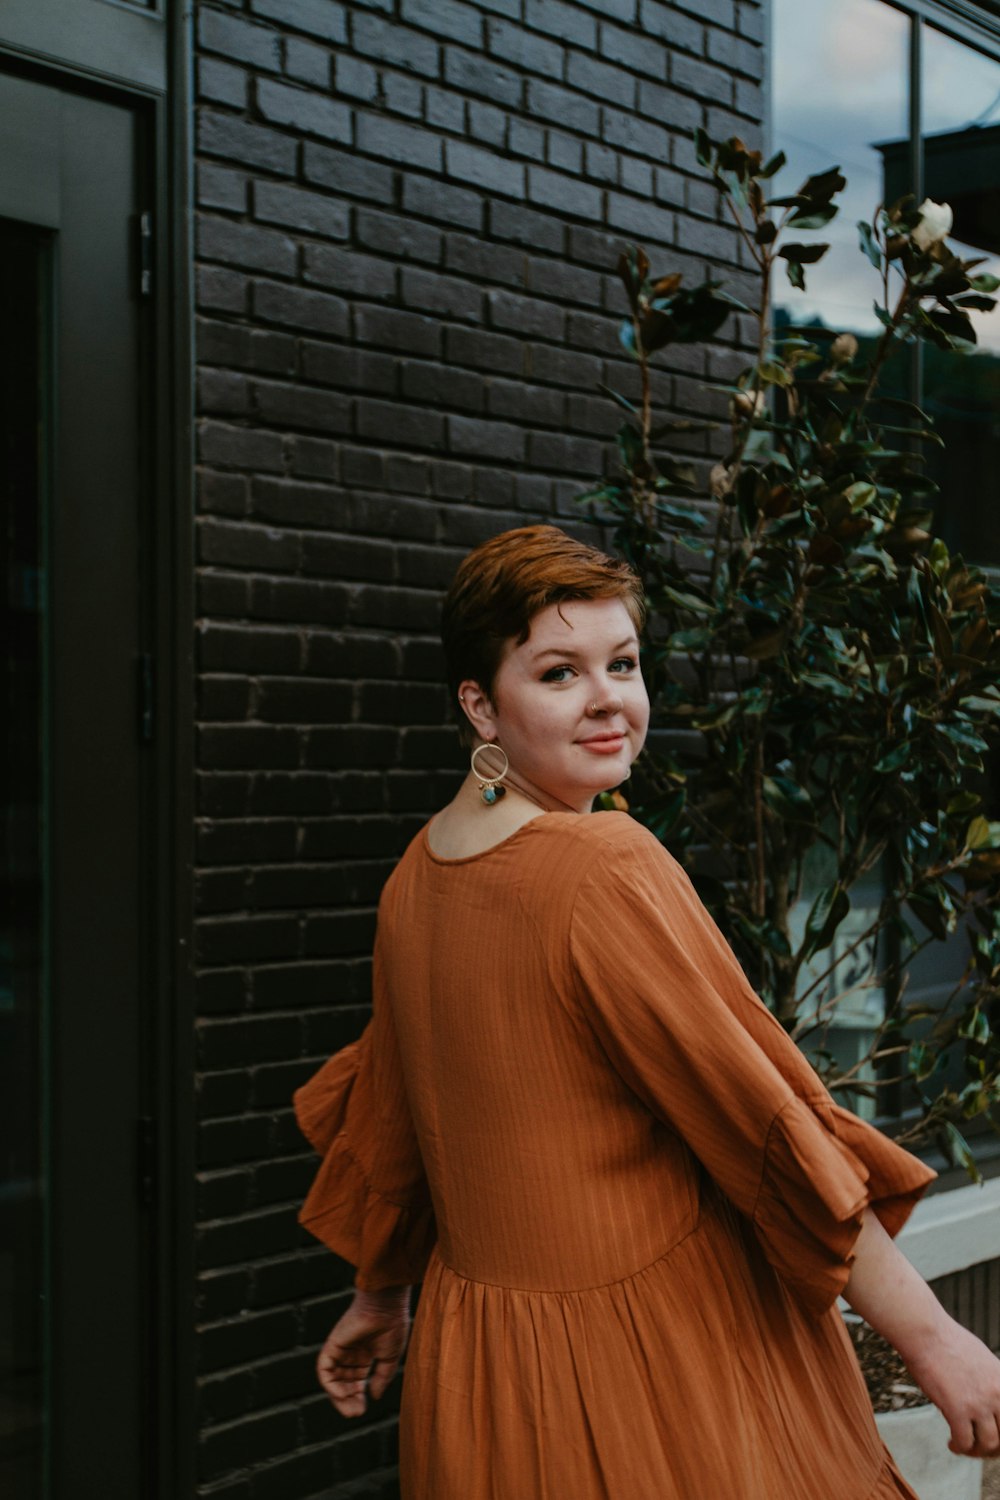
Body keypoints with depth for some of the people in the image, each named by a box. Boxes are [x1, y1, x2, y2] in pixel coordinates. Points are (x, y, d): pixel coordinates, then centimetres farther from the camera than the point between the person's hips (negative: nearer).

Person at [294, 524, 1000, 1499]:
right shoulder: (607, 872, -22)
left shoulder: (419, 871, 3)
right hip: (644, 1358, -8)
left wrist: (379, 1296, 29)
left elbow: (385, 1116, 15)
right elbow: (764, 1119, -20)